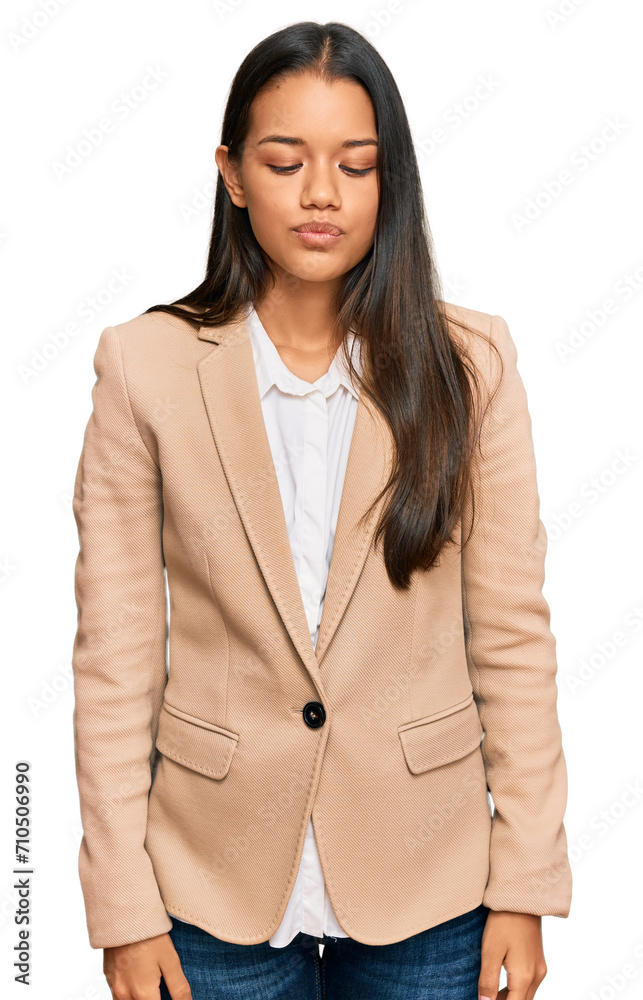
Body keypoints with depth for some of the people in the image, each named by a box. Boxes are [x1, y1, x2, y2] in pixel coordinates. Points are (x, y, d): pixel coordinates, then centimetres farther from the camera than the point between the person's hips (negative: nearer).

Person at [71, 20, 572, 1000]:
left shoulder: (467, 361, -5)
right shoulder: (148, 365, -7)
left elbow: (513, 634, -3)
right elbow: (115, 652, -5)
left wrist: (525, 884, -4)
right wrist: (124, 905, -6)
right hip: (220, 883, 0)